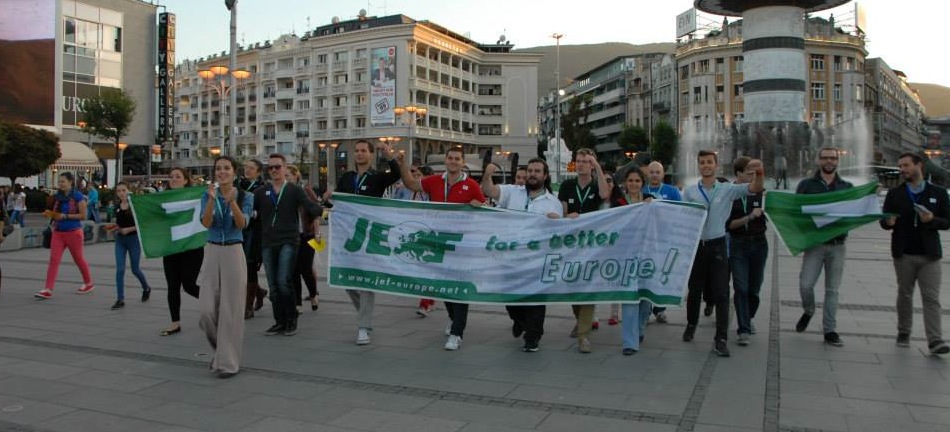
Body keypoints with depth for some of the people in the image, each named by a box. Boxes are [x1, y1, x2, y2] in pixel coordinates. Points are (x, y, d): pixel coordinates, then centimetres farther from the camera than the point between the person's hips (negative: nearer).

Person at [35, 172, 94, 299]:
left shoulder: (78, 196, -9)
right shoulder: (58, 196, 8)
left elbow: (83, 215, -13)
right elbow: (56, 213, 20)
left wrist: (65, 216, -20)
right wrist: (50, 214, -1)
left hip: (73, 232, -5)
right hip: (58, 232, 5)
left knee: (78, 259, 10)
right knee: (53, 260, -5)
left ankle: (89, 283, 29)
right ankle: (48, 290, -8)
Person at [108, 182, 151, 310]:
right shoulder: (117, 207, 6)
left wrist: (129, 229, -20)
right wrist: (115, 227, -2)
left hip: (133, 239, -4)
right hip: (120, 240, 4)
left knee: (135, 269, 6)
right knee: (120, 269, -4)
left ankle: (146, 288, 34)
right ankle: (120, 299, -1)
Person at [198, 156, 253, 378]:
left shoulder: (245, 197, 0)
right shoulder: (208, 196, 5)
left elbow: (242, 224, -14)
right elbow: (206, 223, -9)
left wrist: (232, 201, -28)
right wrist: (212, 199, -23)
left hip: (233, 253, -2)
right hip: (212, 253, 2)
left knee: (230, 309, -1)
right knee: (207, 310, 0)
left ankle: (229, 362, 9)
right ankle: (220, 349, 27)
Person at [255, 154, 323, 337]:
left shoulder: (295, 190, 2)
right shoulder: (261, 192, 12)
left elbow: (312, 207, -9)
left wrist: (316, 217, -26)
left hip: (288, 241, -4)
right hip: (268, 243, 4)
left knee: (284, 281, -13)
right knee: (273, 286, 7)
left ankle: (291, 320, 5)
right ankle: (279, 321, 18)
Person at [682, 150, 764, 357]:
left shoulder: (728, 189, 0)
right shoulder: (689, 191, 2)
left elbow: (755, 188, -13)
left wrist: (760, 173, -34)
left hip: (717, 246, -1)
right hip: (695, 245, 1)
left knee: (720, 293, -4)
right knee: (694, 290, 13)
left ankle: (720, 338, -1)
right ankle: (691, 325, 35)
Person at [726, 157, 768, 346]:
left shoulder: (760, 193, 4)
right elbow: (728, 224, -9)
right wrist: (750, 217, -18)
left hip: (759, 243, 3)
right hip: (738, 245, -3)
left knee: (754, 287, 11)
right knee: (741, 287, -7)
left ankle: (748, 319, 33)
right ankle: (743, 330, -3)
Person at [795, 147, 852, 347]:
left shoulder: (847, 187, 10)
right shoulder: (806, 185, 3)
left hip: (838, 245, 2)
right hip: (814, 243, -2)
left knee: (832, 289, 6)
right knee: (805, 284, -9)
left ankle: (829, 331, 15)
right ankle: (808, 311, 22)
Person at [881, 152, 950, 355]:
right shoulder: (894, 194, 7)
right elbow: (884, 222, 6)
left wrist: (932, 220, -17)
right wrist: (889, 222, -17)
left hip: (929, 255, -1)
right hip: (904, 254, 1)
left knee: (931, 298, -5)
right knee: (904, 295, 10)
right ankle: (903, 333, 22)